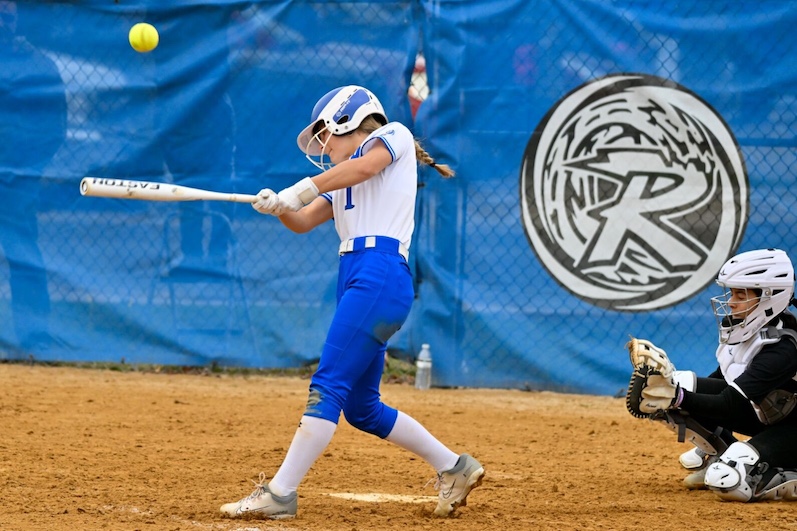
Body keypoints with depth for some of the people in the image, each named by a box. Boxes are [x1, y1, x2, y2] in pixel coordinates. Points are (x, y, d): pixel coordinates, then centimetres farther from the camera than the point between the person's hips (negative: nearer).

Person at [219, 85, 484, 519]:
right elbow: (303, 221, 17)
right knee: (361, 407, 10)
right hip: (355, 279, 10)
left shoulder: (393, 135, 7)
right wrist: (278, 207, -4)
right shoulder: (341, 183, 29)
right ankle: (453, 468, 20)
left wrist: (299, 190, -18)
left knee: (328, 386, -14)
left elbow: (362, 166, -13)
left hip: (380, 275, -10)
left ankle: (279, 494, -19)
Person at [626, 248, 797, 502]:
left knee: (728, 481, -32)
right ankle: (719, 454, 7)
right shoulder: (739, 324, -6)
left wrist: (676, 396, -39)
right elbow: (719, 381, 6)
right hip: (758, 412, 8)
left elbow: (729, 406, -33)